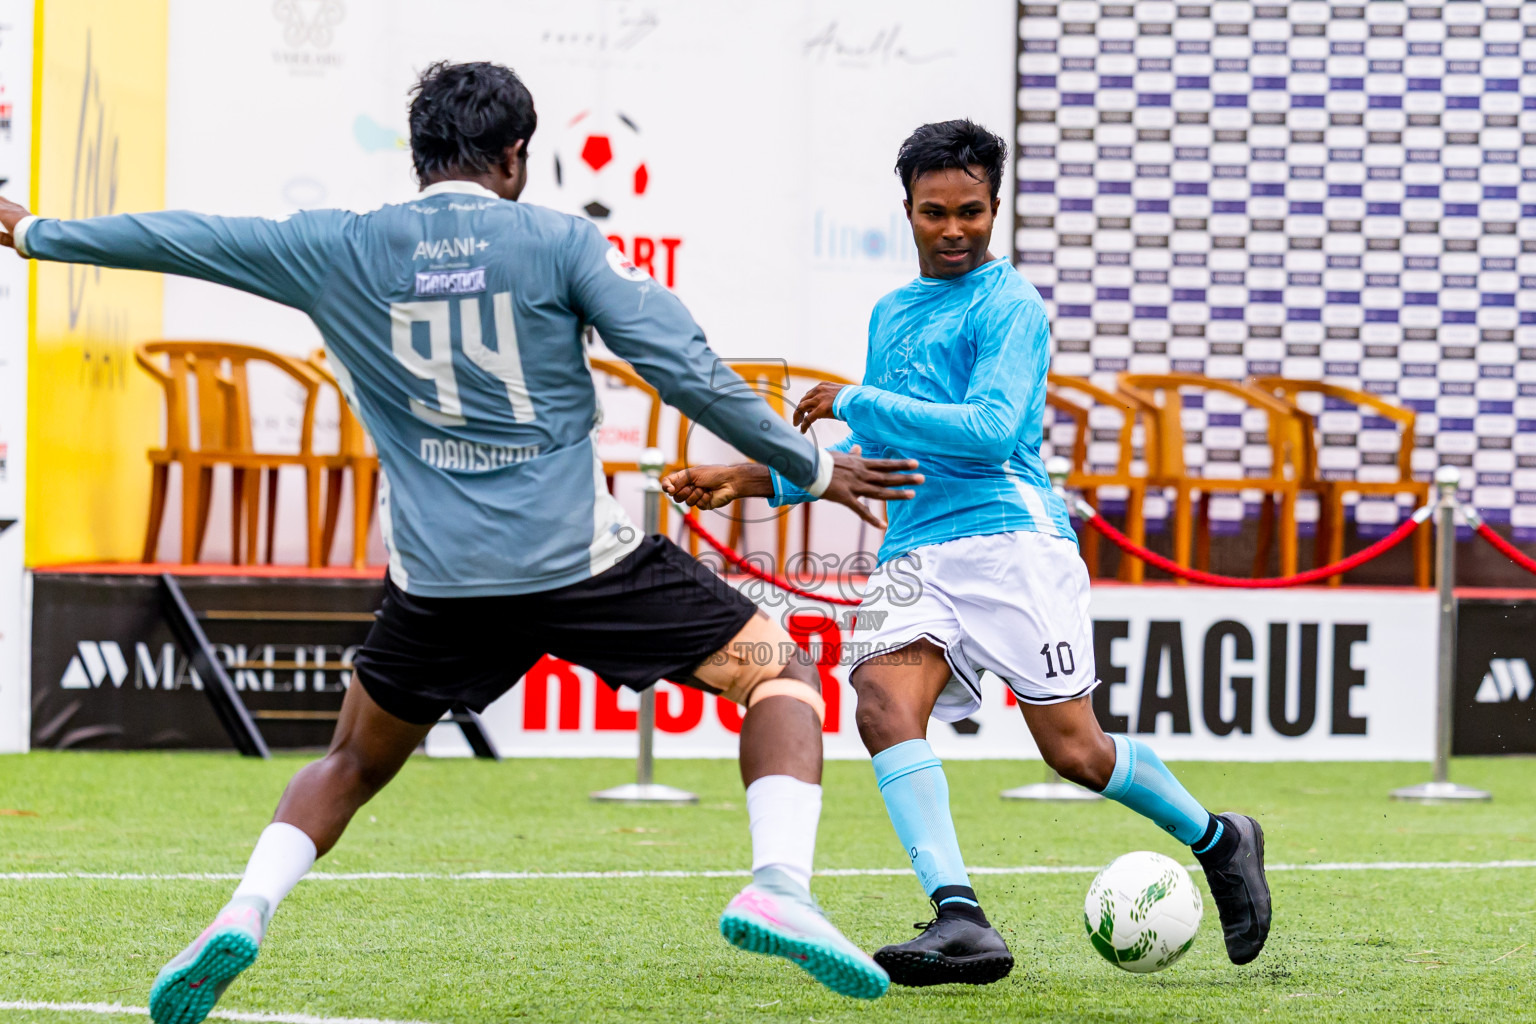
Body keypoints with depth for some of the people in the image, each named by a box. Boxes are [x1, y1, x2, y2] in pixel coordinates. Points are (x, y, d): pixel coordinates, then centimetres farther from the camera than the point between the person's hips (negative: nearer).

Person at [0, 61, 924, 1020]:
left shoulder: (339, 250, 6)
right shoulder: (559, 243, -2)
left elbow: (182, 239, 16)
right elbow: (686, 369, -5)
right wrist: (813, 469, 6)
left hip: (437, 581, 3)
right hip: (579, 556, -3)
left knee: (355, 762, 26)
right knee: (781, 669, 8)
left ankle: (246, 912, 3)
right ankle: (779, 885, -14)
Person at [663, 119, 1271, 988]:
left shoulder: (1010, 305, -1)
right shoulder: (892, 314, 22)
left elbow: (992, 428, -14)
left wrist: (857, 401, -9)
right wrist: (751, 480, 22)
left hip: (1012, 535, -6)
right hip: (915, 551, 6)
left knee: (1073, 749, -8)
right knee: (884, 700, -23)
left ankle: (1217, 840, 21)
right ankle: (960, 921, -31)